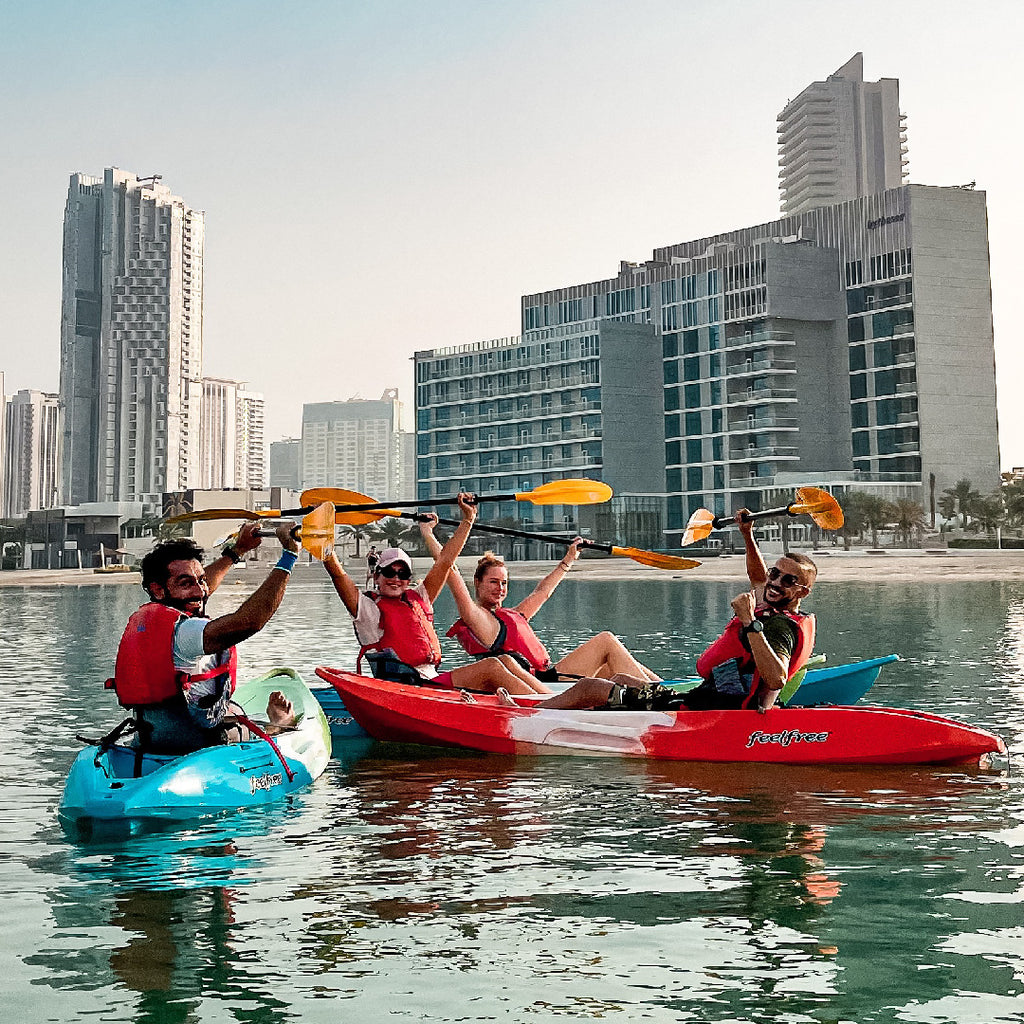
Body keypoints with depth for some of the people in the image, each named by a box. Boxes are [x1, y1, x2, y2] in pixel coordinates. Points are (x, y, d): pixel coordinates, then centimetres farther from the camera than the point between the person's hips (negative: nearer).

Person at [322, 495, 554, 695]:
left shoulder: (417, 599, 21)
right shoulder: (369, 607, 3)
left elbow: (444, 562, 22)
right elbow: (338, 575, -13)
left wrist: (468, 519, 23)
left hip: (433, 682, 8)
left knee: (504, 661, -7)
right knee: (491, 667, -20)